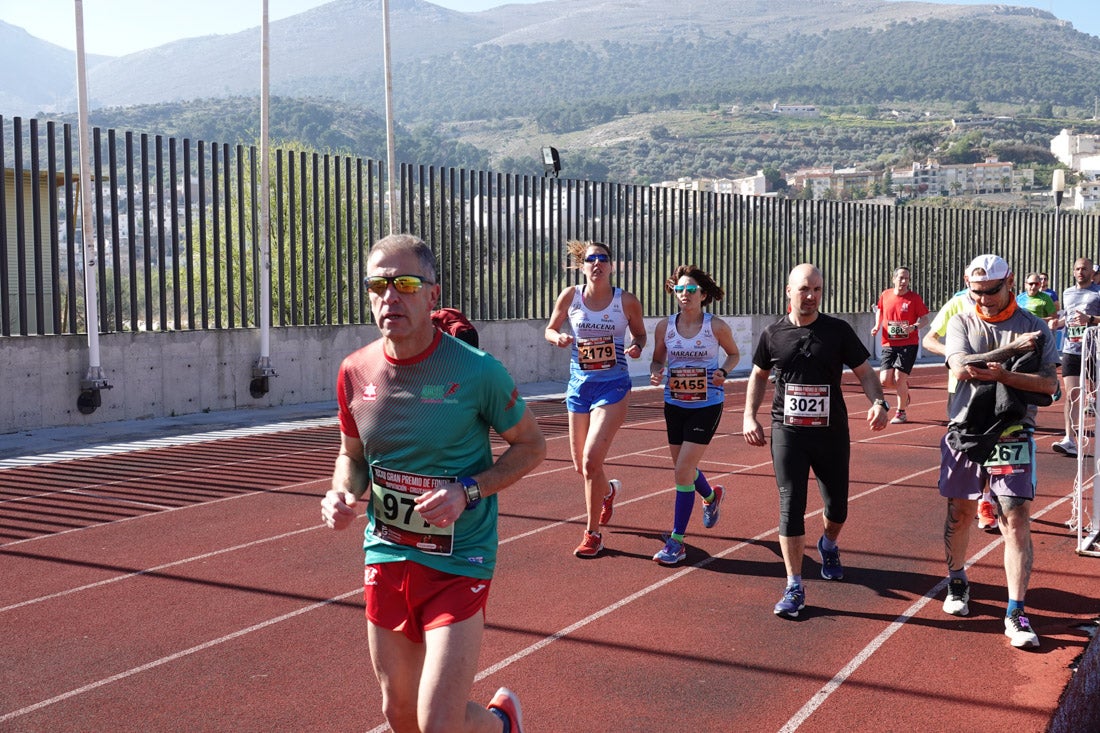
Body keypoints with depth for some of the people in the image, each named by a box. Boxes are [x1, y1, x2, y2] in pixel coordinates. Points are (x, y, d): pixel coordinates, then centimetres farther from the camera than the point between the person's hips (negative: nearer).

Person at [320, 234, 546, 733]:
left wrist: (468, 490, -18)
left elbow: (531, 444, -3)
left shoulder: (477, 371, -15)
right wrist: (343, 496, -8)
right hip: (385, 558, 5)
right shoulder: (355, 372, -1)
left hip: (459, 562, -5)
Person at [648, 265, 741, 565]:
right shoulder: (665, 326, -4)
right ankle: (712, 495, 52)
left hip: (707, 406, -4)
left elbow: (734, 354, 6)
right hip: (675, 405, 4)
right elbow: (658, 359, 9)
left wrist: (723, 371, -14)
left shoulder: (717, 326, -10)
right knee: (683, 469, 16)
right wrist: (656, 372, -14)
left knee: (682, 471, -10)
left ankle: (677, 541, 1)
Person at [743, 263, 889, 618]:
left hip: (832, 432, 0)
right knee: (790, 507, -6)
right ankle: (794, 588, 2)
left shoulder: (838, 330, -4)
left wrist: (878, 402, -19)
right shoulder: (774, 334, 0)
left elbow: (864, 372, 0)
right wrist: (749, 416, 4)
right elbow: (759, 375, 14)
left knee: (837, 507, 10)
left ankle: (828, 546, 47)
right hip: (787, 432, 0)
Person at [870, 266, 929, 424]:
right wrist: (877, 326, 6)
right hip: (889, 345, 3)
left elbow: (925, 319, -2)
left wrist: (914, 327, -21)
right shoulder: (885, 295, 3)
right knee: (884, 381, -5)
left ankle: (901, 412, 11)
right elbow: (879, 311, 22)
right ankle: (904, 386, 31)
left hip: (908, 345, -3)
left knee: (899, 378, -9)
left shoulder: (914, 298, -6)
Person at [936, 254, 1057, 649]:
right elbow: (961, 367, -14)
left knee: (1017, 521, -7)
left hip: (1013, 436, -1)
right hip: (965, 432, 2)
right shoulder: (962, 323, 4)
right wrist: (1012, 349, -15)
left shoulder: (1034, 327, 2)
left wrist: (1005, 375, -19)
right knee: (959, 512, 13)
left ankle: (1016, 613, -2)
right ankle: (957, 581, 36)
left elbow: (1049, 383, -6)